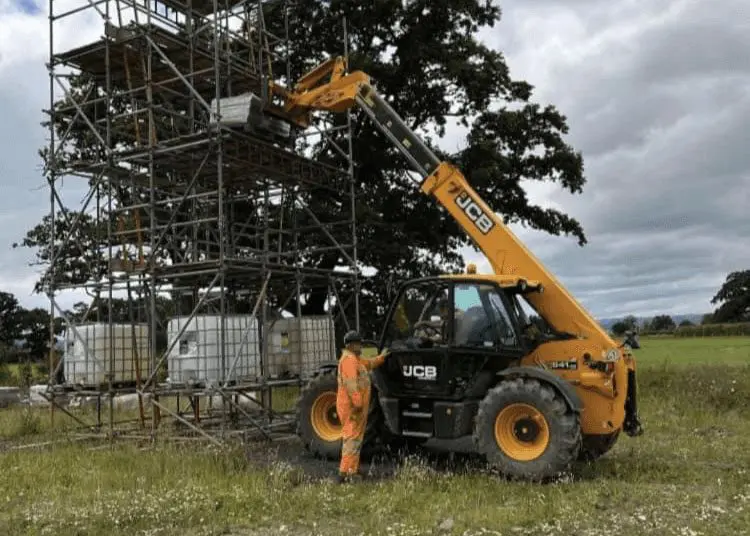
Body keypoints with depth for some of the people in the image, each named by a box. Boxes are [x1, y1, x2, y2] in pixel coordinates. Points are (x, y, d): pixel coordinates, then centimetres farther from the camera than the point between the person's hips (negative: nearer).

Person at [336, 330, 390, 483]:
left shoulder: (355, 359, 18)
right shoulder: (348, 359, -16)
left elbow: (369, 364, 35)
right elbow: (351, 383, -25)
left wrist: (382, 357, 26)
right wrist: (357, 402, -30)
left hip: (354, 406, 11)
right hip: (352, 406, -11)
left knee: (352, 438, 16)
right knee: (352, 439, -11)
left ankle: (352, 471, 24)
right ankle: (345, 473, -11)